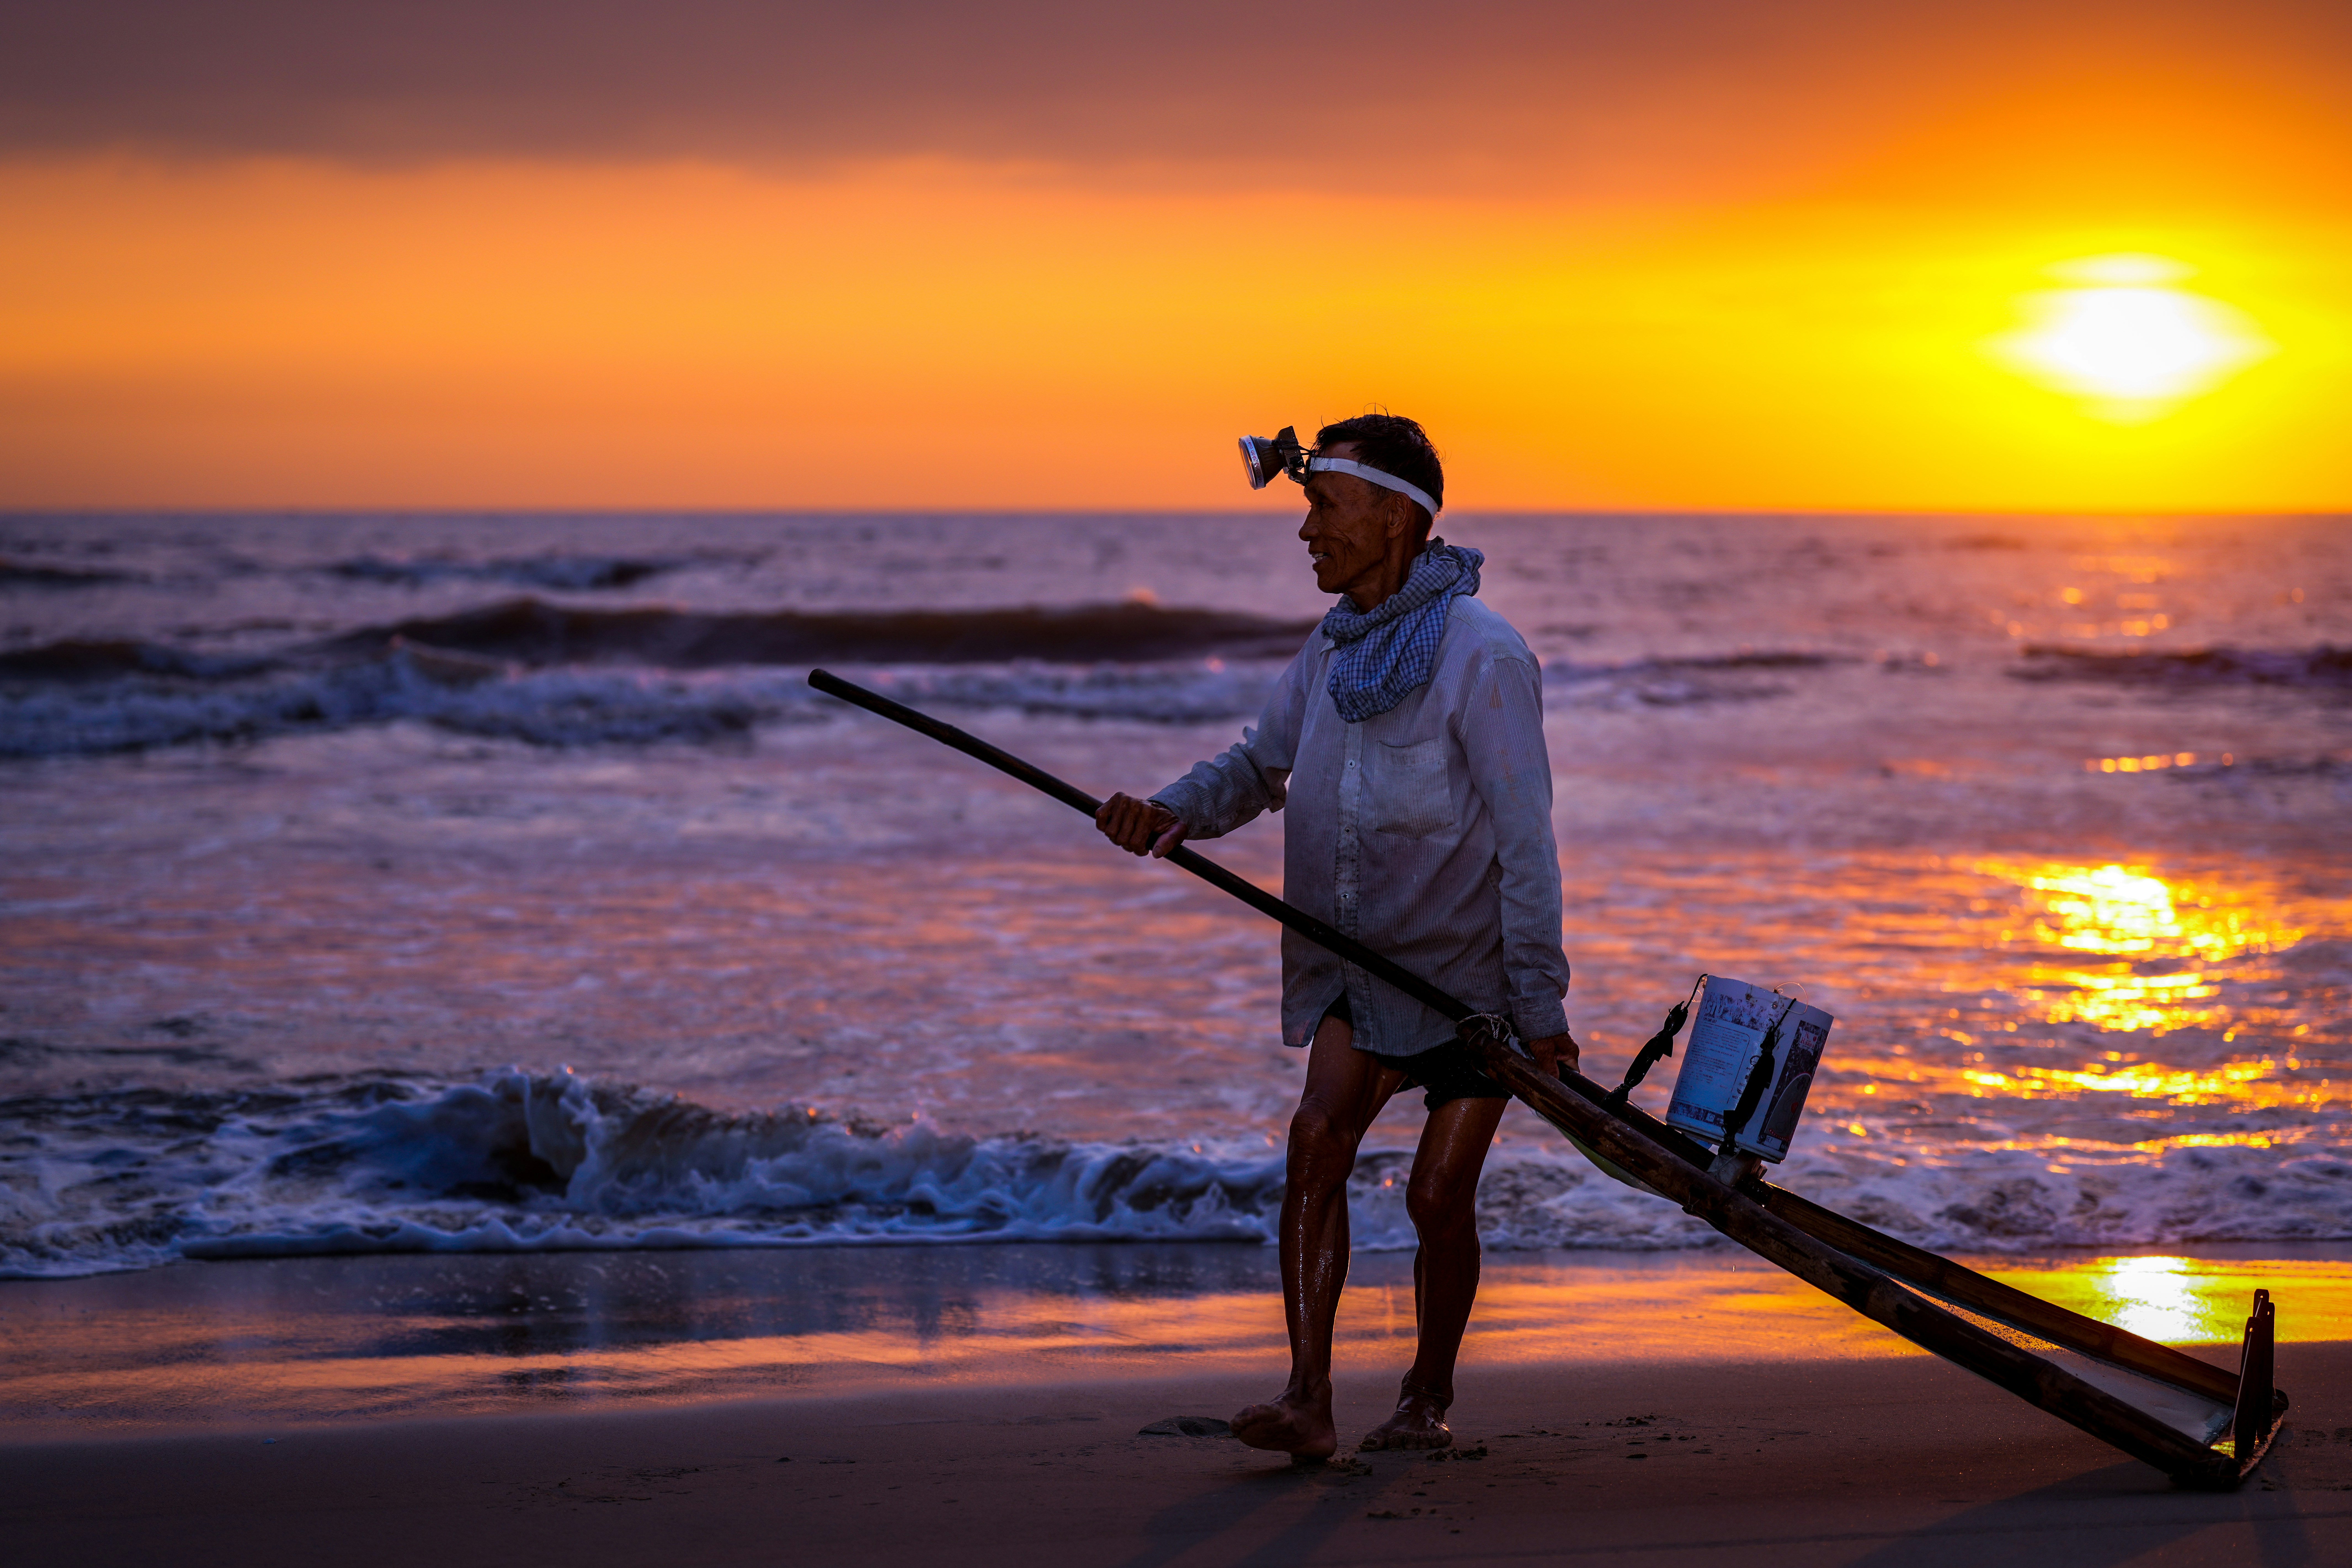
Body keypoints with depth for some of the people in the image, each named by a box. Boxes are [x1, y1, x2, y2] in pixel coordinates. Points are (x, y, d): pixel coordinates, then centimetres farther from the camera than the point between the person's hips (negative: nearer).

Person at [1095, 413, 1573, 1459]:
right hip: (1359, 960, 6)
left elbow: (1526, 838, -19)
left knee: (1439, 1193, -3)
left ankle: (1428, 1399, 20)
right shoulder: (1333, 650, 4)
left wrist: (1539, 1006, -20)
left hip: (1473, 965, -6)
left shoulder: (1479, 654, -19)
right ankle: (1308, 1400, -20)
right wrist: (1175, 811, -9)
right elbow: (1260, 766, 14)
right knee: (1318, 1135, -15)